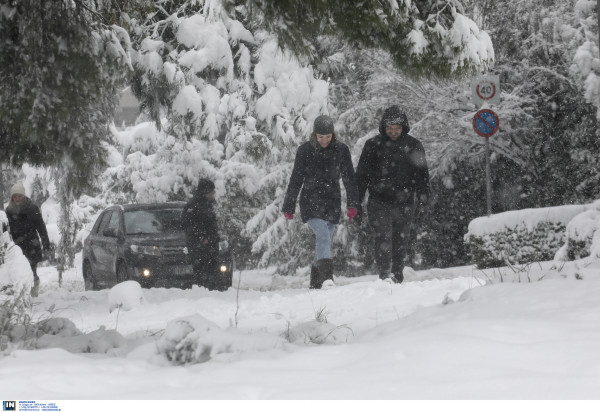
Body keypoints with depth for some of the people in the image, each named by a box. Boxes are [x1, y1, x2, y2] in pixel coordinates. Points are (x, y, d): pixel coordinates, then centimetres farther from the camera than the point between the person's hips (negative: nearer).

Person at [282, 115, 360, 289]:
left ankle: (315, 284, 17)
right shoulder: (305, 150, -2)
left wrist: (352, 204, 1)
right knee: (323, 236, -22)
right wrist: (288, 207, 7)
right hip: (311, 203, -3)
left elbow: (349, 178, 8)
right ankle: (327, 277, -32)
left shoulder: (341, 150, 3)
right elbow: (295, 180, 4)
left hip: (332, 204, 3)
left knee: (324, 242, 6)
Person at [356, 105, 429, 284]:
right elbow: (362, 175, 7)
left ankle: (397, 277, 16)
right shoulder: (373, 145, 4)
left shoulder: (413, 146, 6)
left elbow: (422, 175, 11)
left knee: (401, 242, 7)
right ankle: (385, 274, -25)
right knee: (383, 236, -16)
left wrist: (422, 199, 1)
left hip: (404, 203, 2)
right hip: (379, 202, -2)